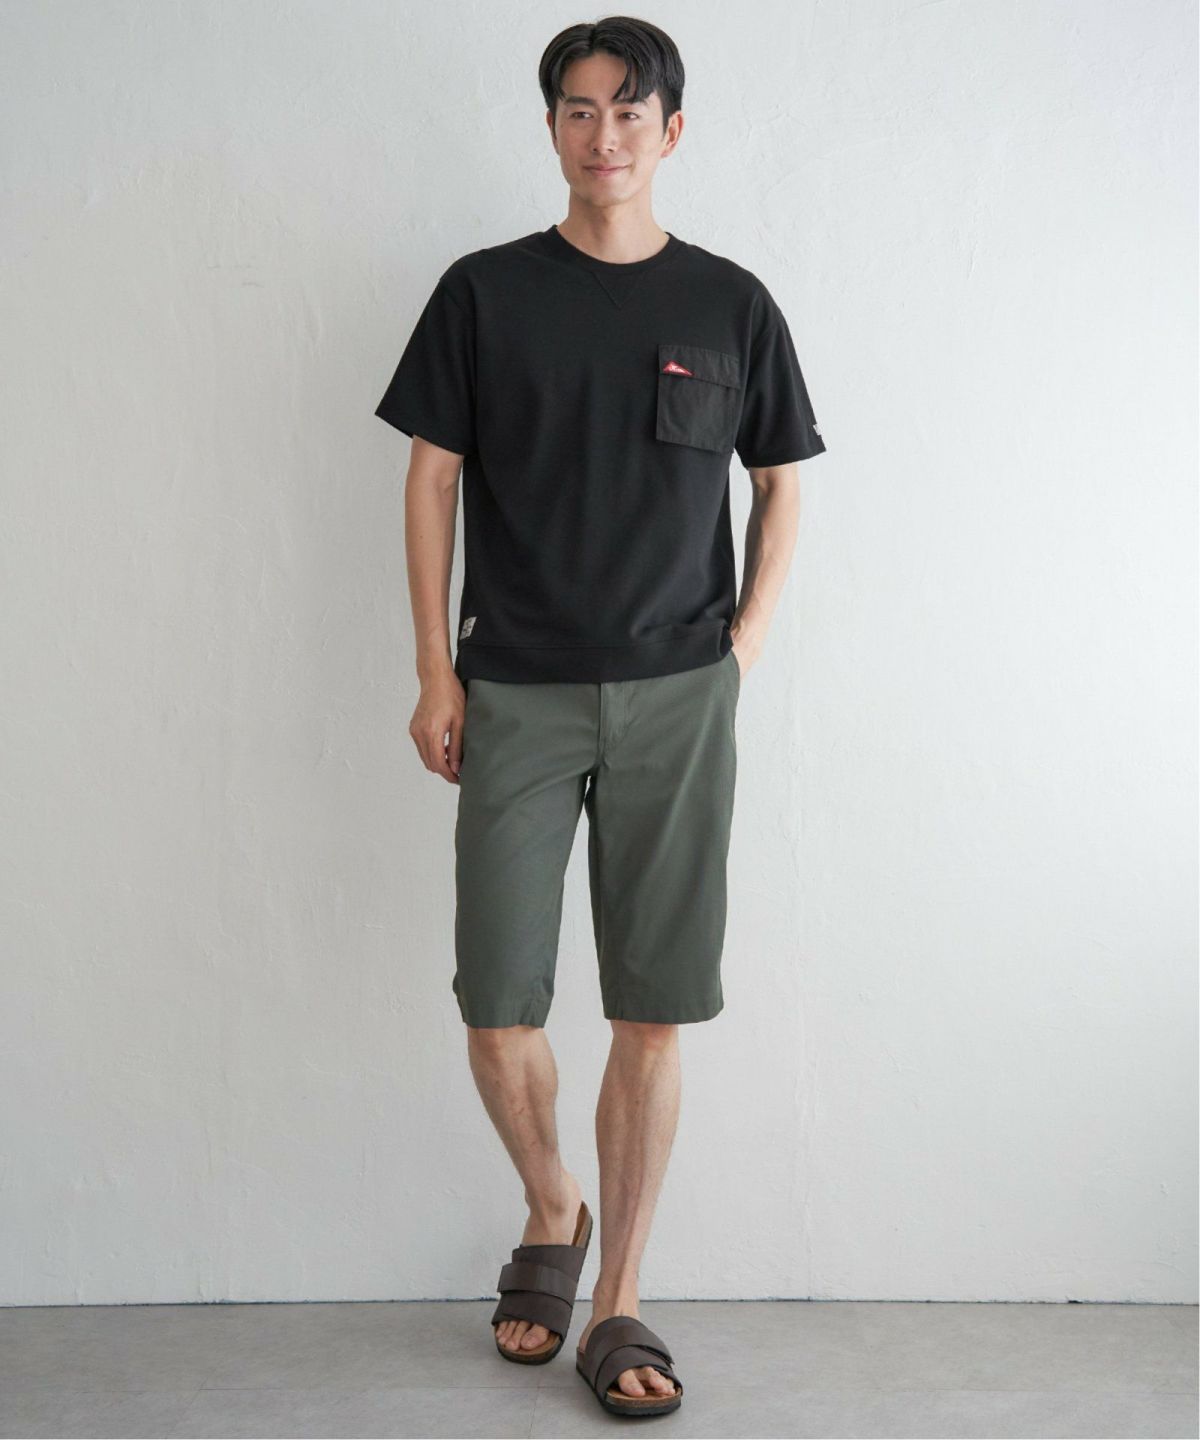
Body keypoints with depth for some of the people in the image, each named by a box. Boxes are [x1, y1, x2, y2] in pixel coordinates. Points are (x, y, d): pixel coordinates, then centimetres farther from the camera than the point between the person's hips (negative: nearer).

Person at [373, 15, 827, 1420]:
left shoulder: (730, 302, 6)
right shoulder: (485, 292, 5)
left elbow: (780, 487, 13)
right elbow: (432, 478, 5)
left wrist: (741, 651, 2)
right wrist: (436, 673, -1)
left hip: (677, 697, 0)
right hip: (516, 695, 0)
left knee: (652, 1012, 1)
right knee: (497, 1008, -1)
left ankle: (617, 1302, 14)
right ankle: (550, 1213, 28)